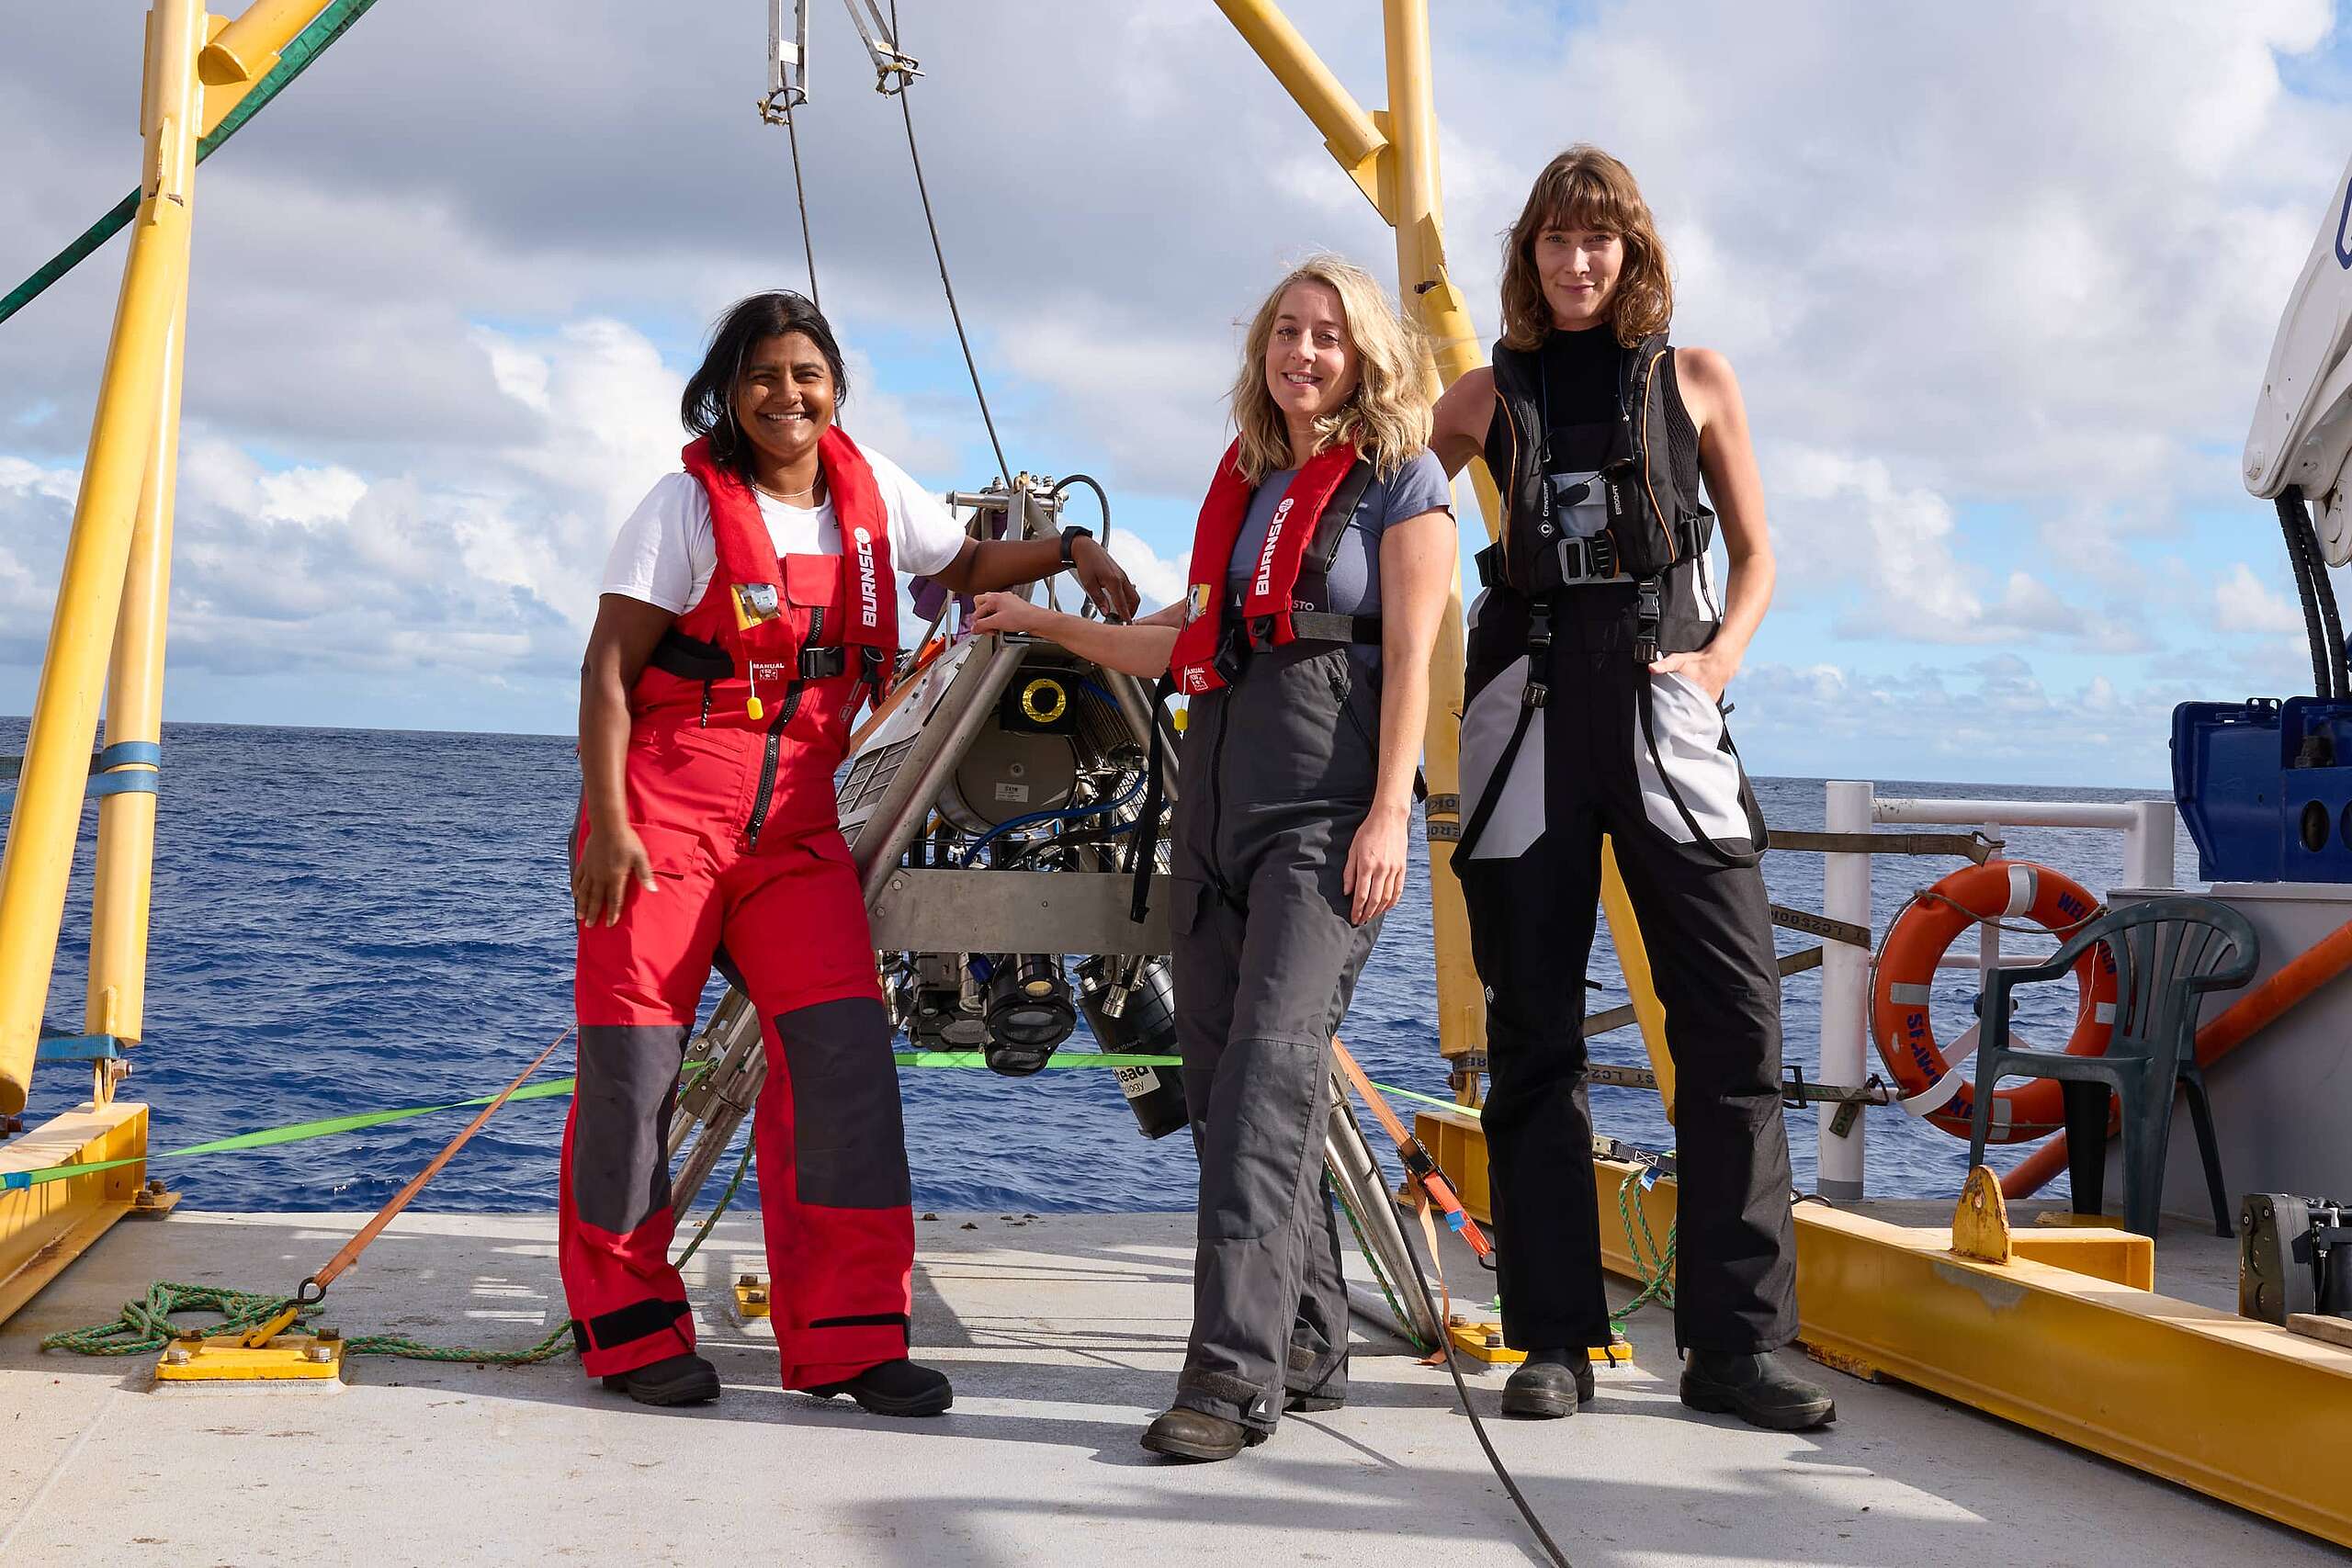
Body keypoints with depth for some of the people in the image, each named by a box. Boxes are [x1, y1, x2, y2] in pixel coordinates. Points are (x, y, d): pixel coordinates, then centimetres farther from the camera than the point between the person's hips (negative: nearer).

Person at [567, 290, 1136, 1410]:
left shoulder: (872, 492, 9)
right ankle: (625, 1324, 15)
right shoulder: (689, 503, -5)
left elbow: (964, 564, 27)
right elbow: (607, 669, -6)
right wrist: (605, 822, -15)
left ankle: (845, 1335, 1)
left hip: (796, 822, 4)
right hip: (663, 811, -4)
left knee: (844, 1053, -6)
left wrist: (1067, 549, 8)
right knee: (635, 1056, -2)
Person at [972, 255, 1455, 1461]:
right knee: (1218, 1073, 4)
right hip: (1216, 784, 7)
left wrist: (1389, 813, -16)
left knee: (1271, 1062, -18)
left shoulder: (1400, 479, 2)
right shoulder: (1243, 482, 21)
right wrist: (1045, 622, 22)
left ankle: (1237, 1371, -20)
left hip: (1328, 797, -7)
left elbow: (1410, 658, -6)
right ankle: (1309, 1346, 15)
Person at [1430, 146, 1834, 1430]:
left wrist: (1720, 660, -3)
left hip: (1663, 703, 0)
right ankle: (1555, 1338, 5)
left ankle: (1733, 1339, -4)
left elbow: (1755, 552, 15)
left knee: (1732, 1010, -9)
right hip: (1528, 701, 1)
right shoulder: (1488, 396, 15)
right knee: (1533, 1024, -1)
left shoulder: (1695, 382, 14)